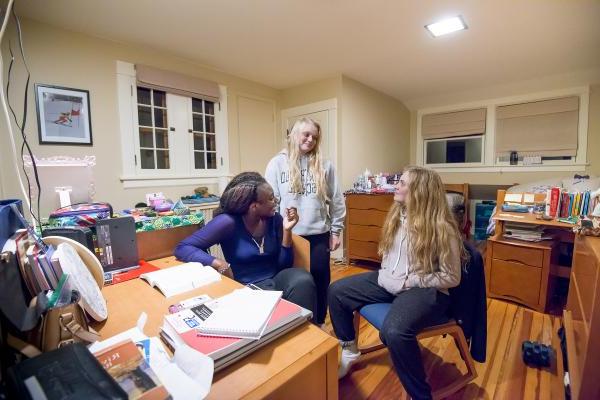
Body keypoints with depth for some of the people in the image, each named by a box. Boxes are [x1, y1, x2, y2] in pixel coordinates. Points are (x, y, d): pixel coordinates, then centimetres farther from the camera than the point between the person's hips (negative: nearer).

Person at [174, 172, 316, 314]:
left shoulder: (274, 219, -2)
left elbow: (284, 264, 0)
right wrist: (220, 264, -30)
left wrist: (287, 230, -13)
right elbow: (183, 248, -16)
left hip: (276, 279, 5)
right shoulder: (229, 222, -16)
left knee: (303, 280, -27)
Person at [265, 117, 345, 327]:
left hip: (319, 236, 2)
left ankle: (319, 324, 37)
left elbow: (336, 201, 6)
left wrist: (335, 231, 5)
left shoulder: (325, 166, 2)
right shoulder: (277, 163, -1)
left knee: (320, 282, 14)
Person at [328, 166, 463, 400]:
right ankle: (349, 351, 22)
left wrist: (408, 281, -18)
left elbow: (451, 278, -14)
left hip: (424, 289, -7)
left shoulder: (441, 228, -17)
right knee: (337, 291, 0)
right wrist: (385, 273, 0)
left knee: (393, 332, -37)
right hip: (390, 280, 8)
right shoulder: (397, 216, 3)